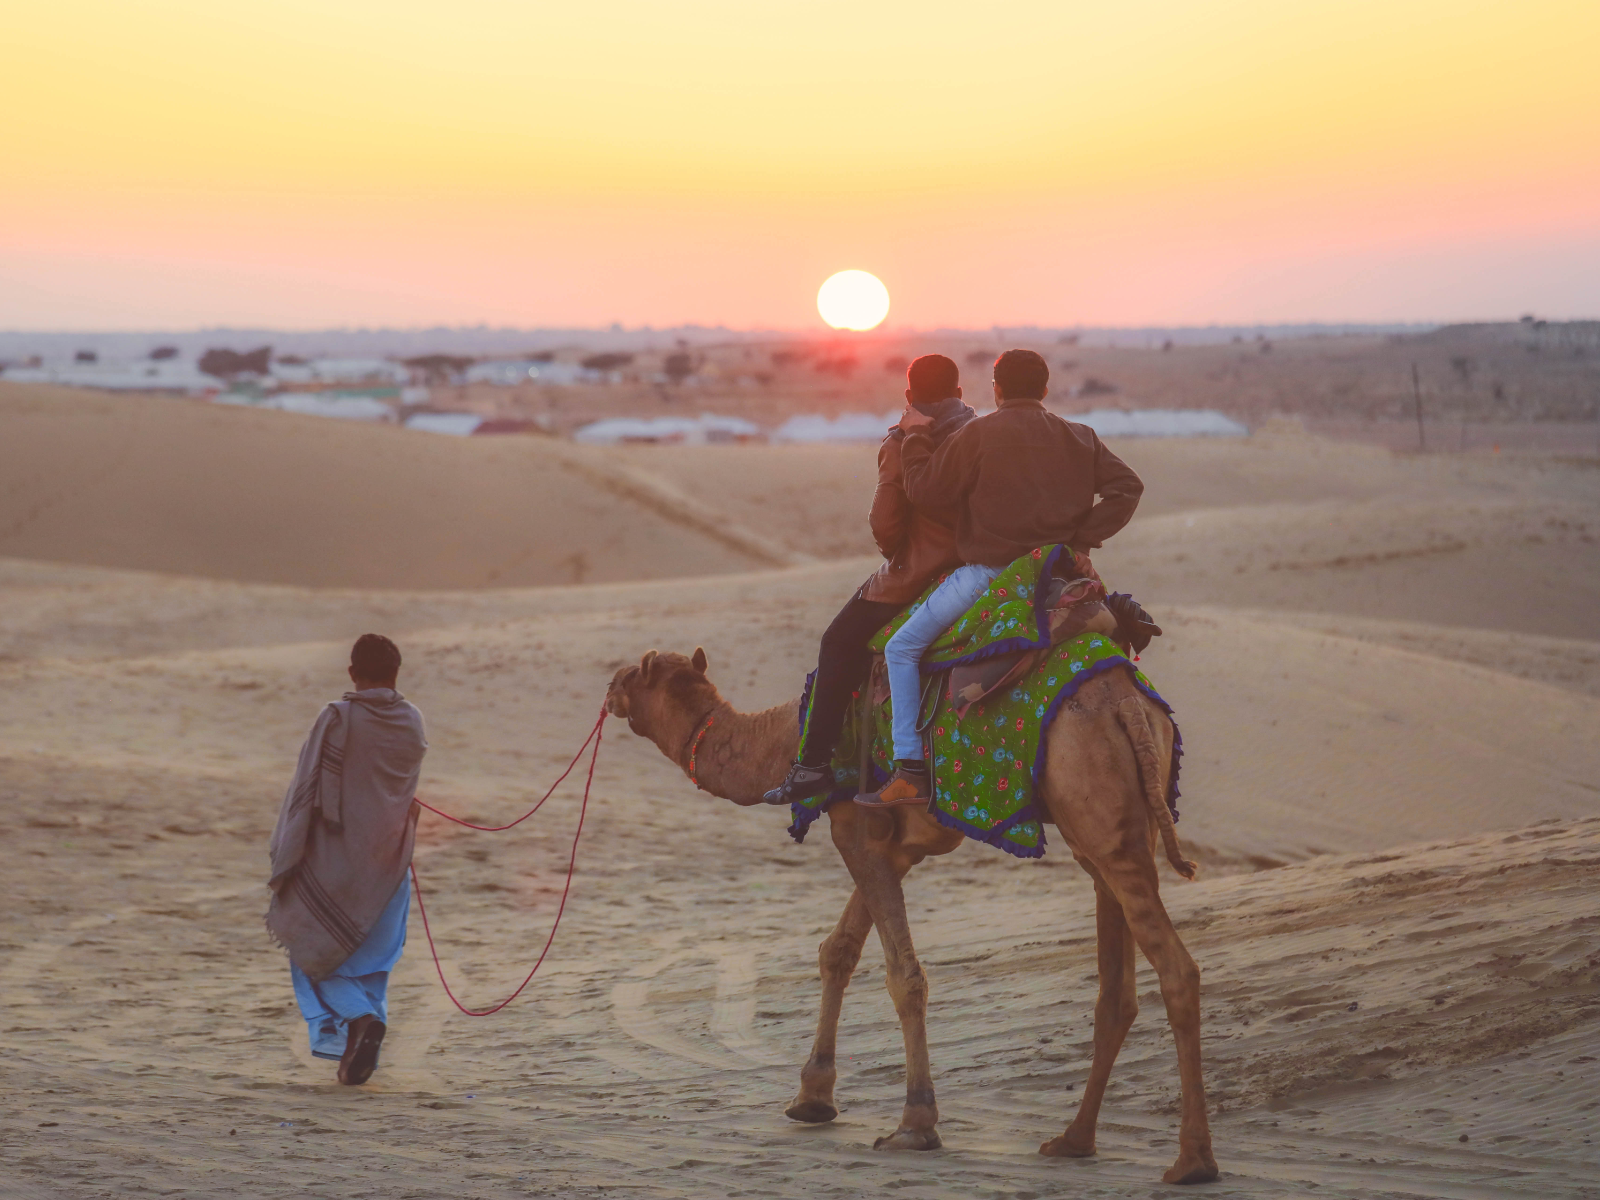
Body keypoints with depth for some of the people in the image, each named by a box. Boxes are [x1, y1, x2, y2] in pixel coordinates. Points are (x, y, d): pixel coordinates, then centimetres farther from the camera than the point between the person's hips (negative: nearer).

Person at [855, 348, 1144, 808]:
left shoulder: (979, 434, -7)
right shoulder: (1078, 438, 8)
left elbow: (921, 487, -5)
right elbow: (1127, 486, 5)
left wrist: (915, 435, 10)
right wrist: (1083, 537, 6)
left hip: (988, 573, -5)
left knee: (902, 648, 4)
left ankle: (911, 770, -7)